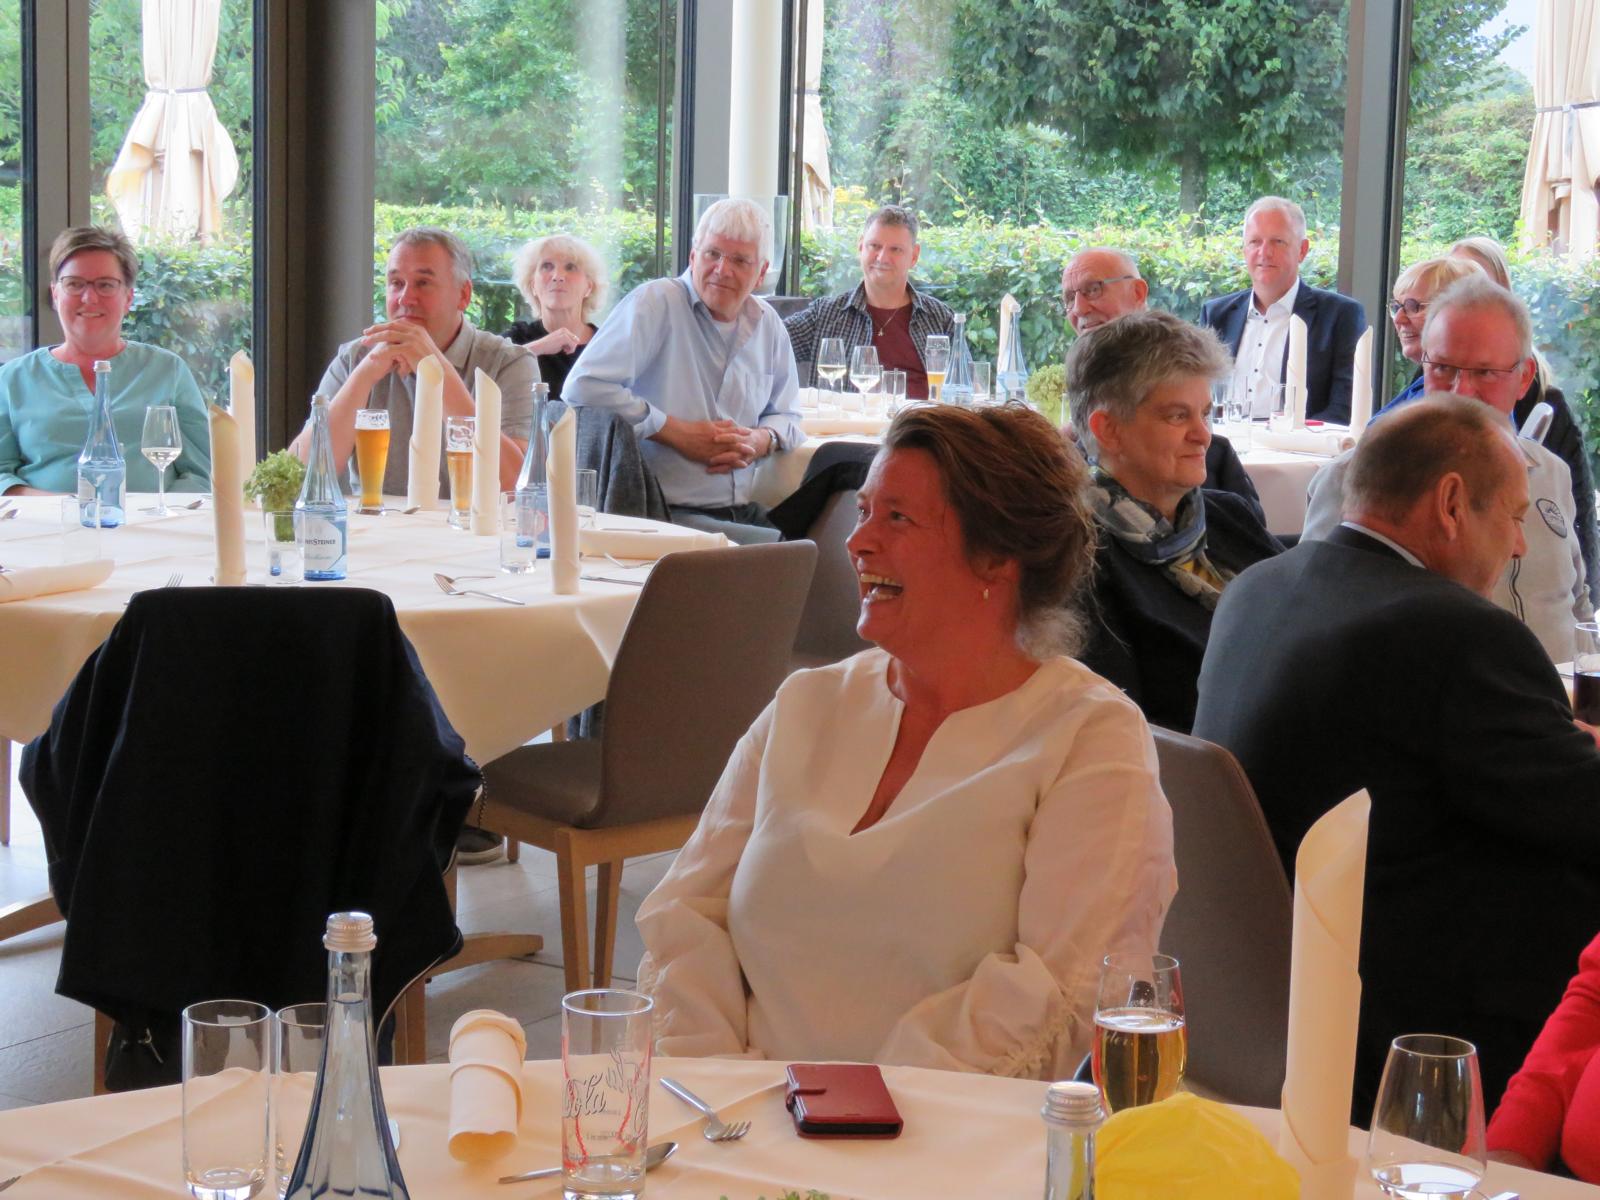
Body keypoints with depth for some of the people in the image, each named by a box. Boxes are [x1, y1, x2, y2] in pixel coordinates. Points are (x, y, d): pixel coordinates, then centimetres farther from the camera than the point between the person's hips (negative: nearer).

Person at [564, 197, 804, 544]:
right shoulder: (656, 302, -5)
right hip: (667, 514, -7)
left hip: (744, 513, 7)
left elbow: (786, 416, 27)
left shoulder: (767, 324, 15)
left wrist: (761, 440, 1)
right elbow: (583, 387, -16)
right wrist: (678, 433, -13)